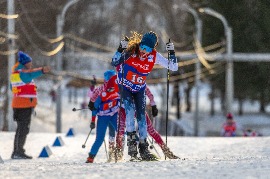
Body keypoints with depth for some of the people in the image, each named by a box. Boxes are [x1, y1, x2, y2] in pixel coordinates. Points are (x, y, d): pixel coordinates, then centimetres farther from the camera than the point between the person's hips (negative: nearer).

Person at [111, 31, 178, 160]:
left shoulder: (154, 56, -17)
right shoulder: (131, 51, -24)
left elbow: (174, 67, -13)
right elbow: (114, 63, -27)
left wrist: (172, 53, -28)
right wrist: (121, 50, -40)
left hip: (139, 89, 2)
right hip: (125, 86, -2)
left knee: (141, 116, -2)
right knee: (130, 109, -25)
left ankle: (143, 146, 7)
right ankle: (131, 140, -16)